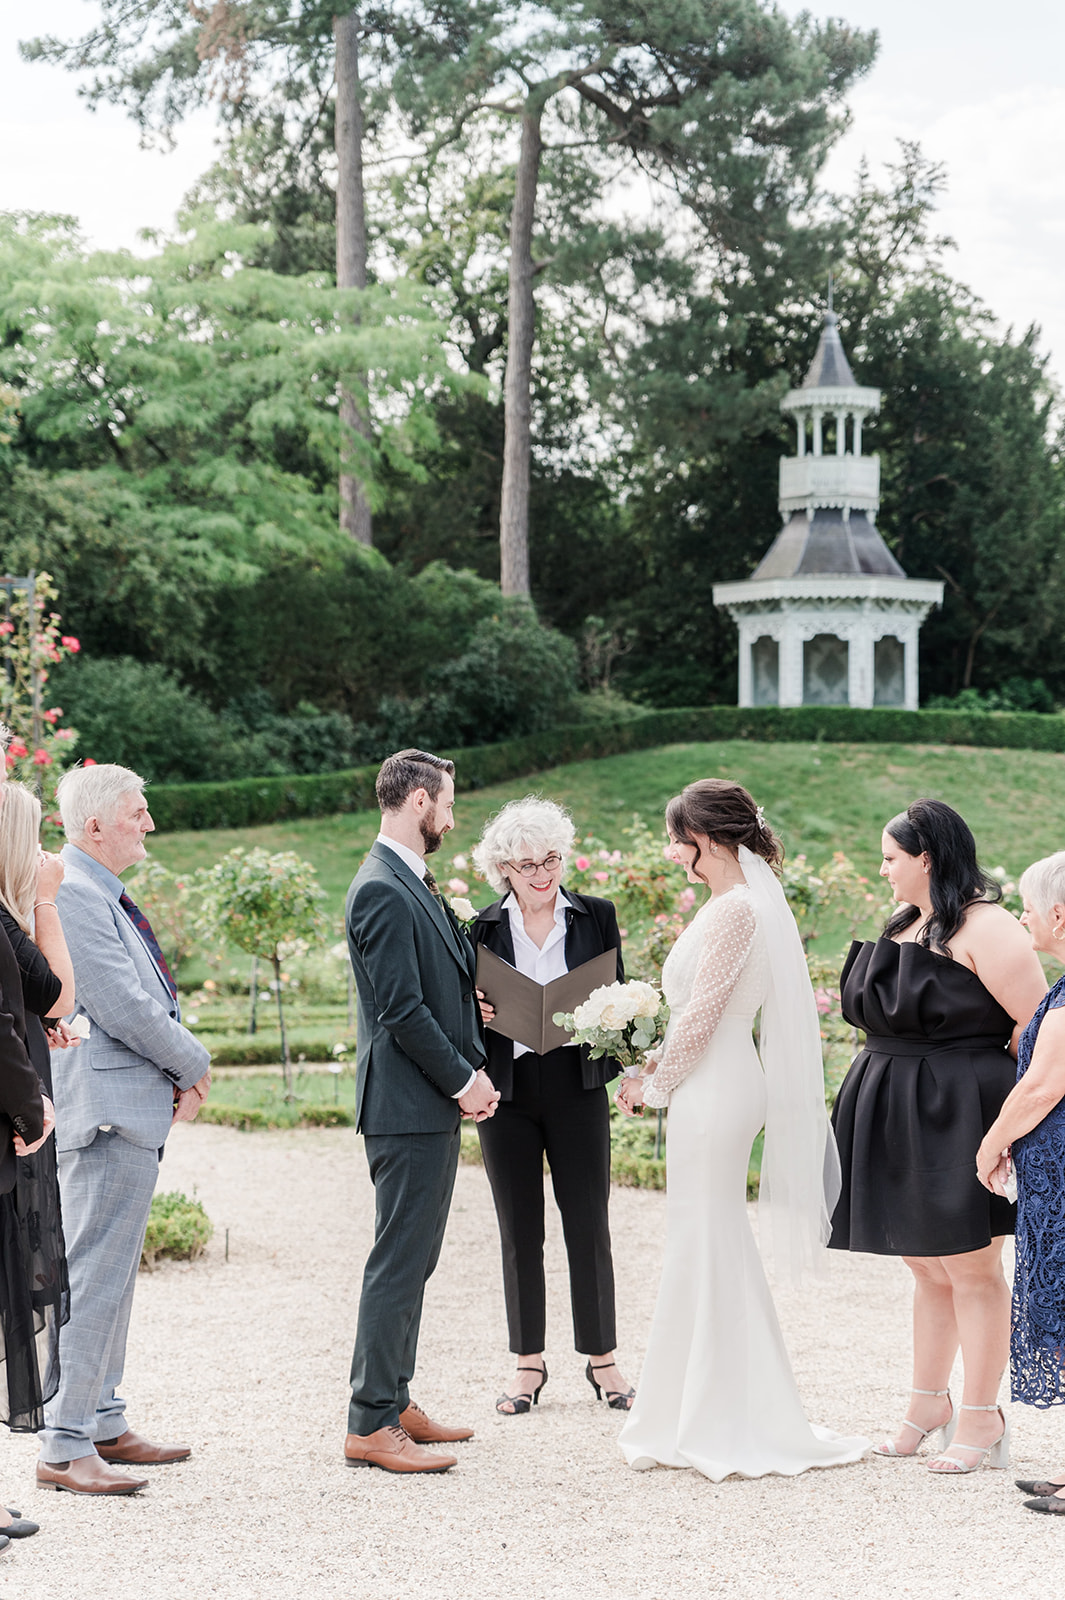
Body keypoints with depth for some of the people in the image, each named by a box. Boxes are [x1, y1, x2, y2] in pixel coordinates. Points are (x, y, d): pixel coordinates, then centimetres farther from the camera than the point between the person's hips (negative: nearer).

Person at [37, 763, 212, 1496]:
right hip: (106, 1110, -11)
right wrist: (195, 1065, -8)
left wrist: (180, 1075, 5)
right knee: (93, 1276, -8)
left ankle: (103, 1421, 26)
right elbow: (123, 1009, -21)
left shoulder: (107, 897, 16)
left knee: (114, 1271, 16)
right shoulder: (72, 895, -17)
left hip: (135, 1110, 11)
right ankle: (64, 1446, -4)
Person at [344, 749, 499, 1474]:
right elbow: (402, 1009, -20)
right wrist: (463, 1080, -13)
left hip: (437, 1101, 10)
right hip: (409, 1107, -10)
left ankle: (395, 1402, 24)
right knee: (399, 1262, -6)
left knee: (413, 1258, 15)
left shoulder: (416, 884, 16)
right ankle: (370, 1425, -1)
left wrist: (472, 1069, 11)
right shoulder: (383, 890, -17)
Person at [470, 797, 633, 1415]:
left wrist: (618, 1065, -11)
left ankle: (602, 1359, 15)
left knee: (589, 1225, 2)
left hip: (577, 1089, -1)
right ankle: (529, 1363, 17)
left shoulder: (596, 917, 3)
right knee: (520, 1232, 7)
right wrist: (476, 1014, -15)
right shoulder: (483, 928, 3)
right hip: (508, 1092, 1)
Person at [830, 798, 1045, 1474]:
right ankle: (930, 1404, 26)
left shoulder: (985, 928, -14)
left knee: (971, 1269, -1)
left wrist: (1000, 1102, -11)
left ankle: (982, 1419, 8)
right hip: (900, 1117, 8)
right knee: (928, 1268, 15)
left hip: (960, 1114, -8)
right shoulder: (907, 924, 13)